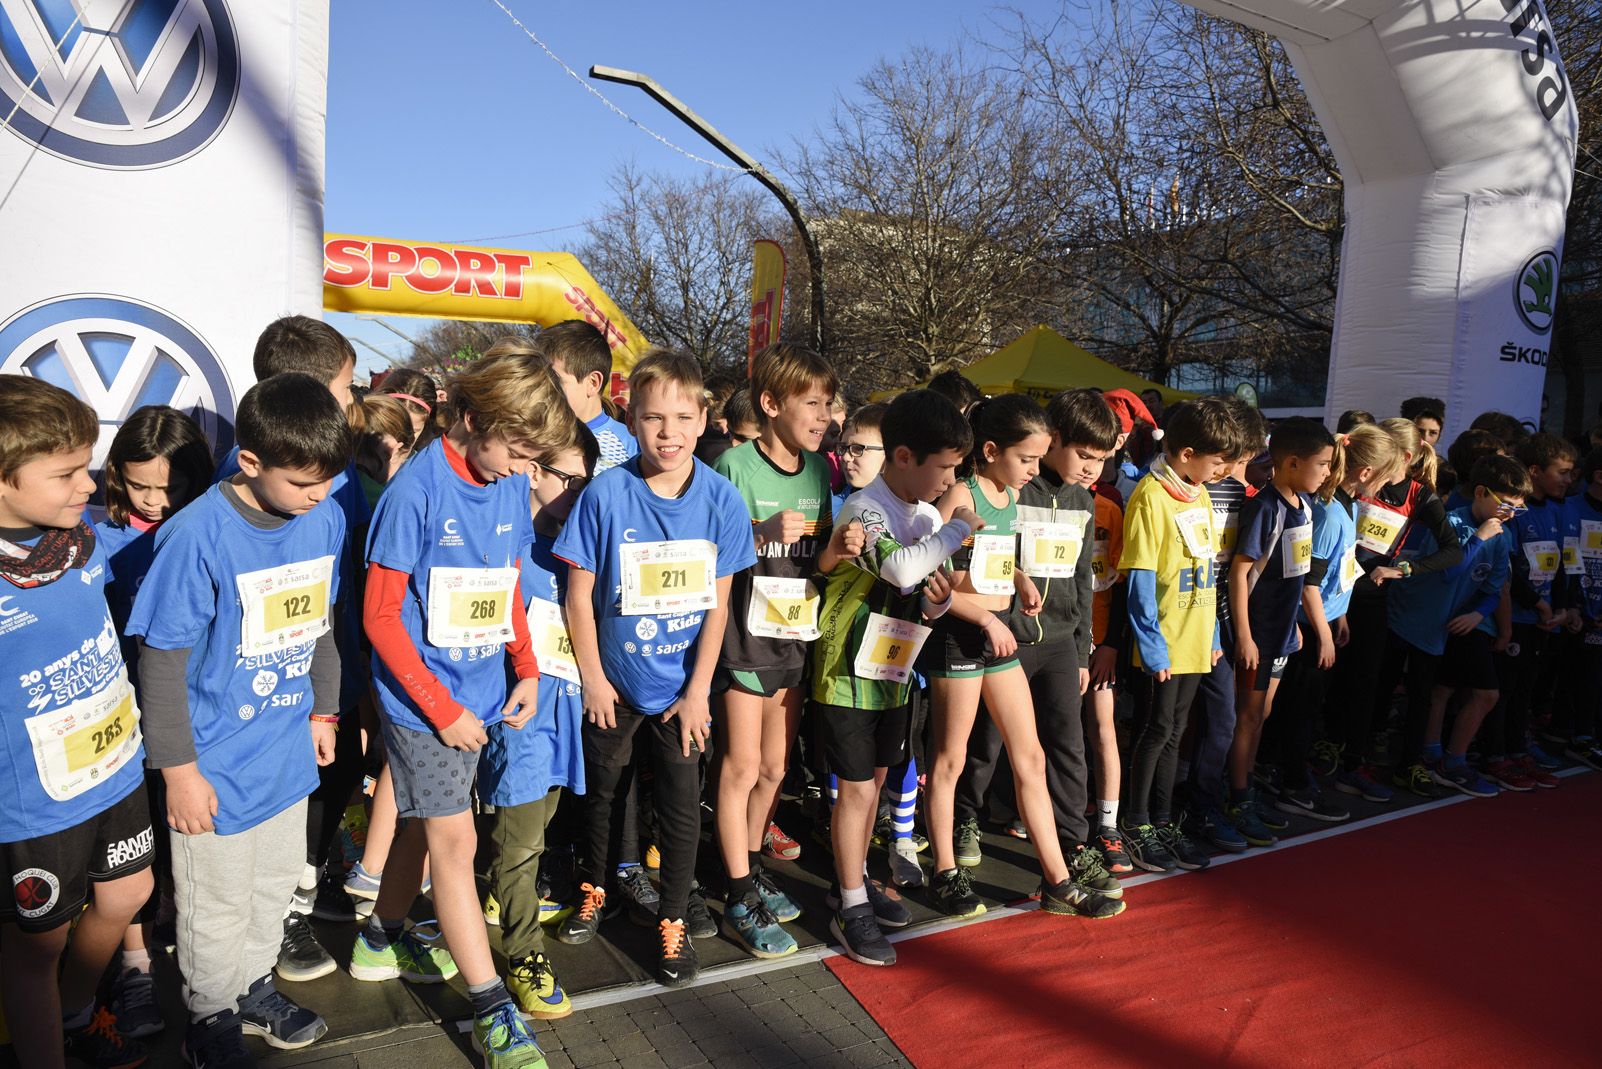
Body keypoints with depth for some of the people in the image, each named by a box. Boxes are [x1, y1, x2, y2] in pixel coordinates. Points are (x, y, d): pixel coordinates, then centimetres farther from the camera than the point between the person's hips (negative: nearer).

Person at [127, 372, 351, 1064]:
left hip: (288, 751, 6)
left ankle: (254, 987, 47)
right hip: (217, 766, -5)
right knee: (217, 909, 14)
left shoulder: (326, 519, -6)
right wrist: (178, 769, -12)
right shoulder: (197, 535, -24)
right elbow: (162, 660, -17)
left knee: (275, 884, 24)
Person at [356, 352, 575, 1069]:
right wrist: (442, 708, -15)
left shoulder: (511, 483, 1)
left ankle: (382, 940, 42)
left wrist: (526, 668, 2)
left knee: (428, 821, 20)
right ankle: (491, 1008, 8)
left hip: (480, 691, 6)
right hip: (421, 695, -6)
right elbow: (379, 614, -16)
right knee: (454, 840, -1)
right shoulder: (416, 490, -19)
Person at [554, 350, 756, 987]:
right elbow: (580, 593, -9)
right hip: (614, 681, 0)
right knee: (603, 791, 20)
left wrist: (698, 690, -7)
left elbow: (717, 604, -7)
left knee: (681, 807, 8)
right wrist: (593, 678, -6)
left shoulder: (721, 500, -12)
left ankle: (673, 922, 29)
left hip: (681, 686, 0)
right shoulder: (607, 493, -16)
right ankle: (594, 891, 46)